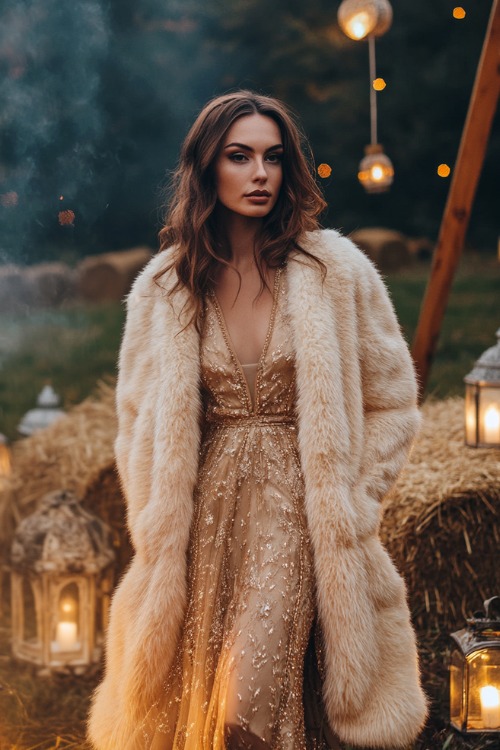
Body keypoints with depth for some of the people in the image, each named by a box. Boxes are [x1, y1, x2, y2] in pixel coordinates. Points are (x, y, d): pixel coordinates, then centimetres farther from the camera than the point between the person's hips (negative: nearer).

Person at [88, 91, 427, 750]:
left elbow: (391, 403, 6)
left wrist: (348, 508, 0)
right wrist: (157, 536, 6)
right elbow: (141, 423, 12)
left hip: (299, 521, -2)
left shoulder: (335, 271, -1)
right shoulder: (166, 287, 5)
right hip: (207, 522, 3)